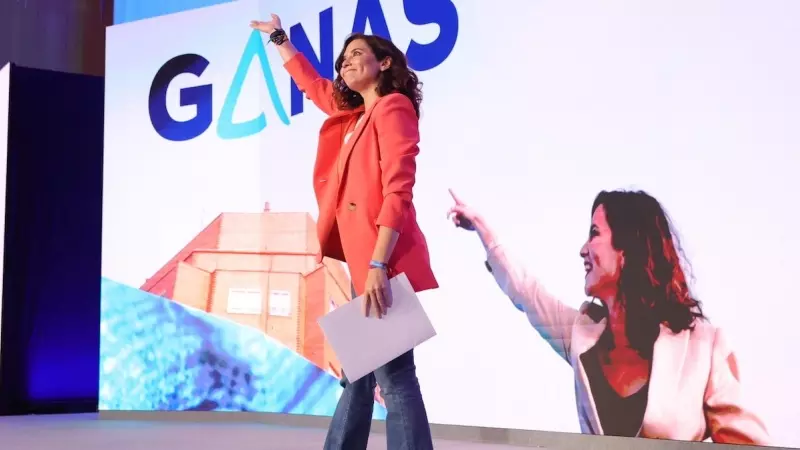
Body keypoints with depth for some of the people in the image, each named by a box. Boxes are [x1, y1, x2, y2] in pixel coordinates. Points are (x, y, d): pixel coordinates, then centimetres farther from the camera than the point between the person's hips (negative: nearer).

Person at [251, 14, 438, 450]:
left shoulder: (393, 106, -3)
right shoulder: (351, 115, 21)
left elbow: (398, 190, -15)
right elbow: (311, 84, 42)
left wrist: (378, 265, -23)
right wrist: (278, 38, 49)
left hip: (385, 264, -9)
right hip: (363, 261, 9)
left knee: (393, 374, -11)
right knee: (357, 371, 12)